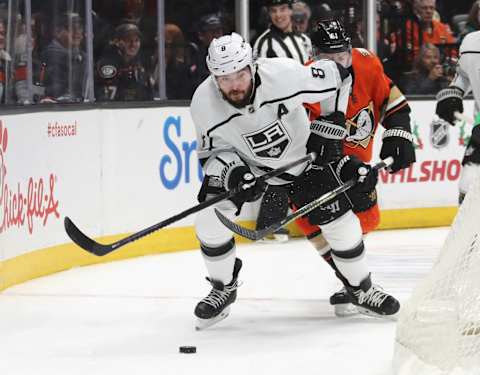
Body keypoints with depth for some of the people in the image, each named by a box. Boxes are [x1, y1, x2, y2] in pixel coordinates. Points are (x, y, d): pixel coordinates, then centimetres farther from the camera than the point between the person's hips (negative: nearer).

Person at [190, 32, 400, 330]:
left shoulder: (283, 75, -35)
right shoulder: (204, 103, -28)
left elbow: (338, 76, -17)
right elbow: (211, 152, -12)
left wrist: (328, 126, -14)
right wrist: (232, 173, -32)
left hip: (302, 155, -1)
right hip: (243, 160, 1)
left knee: (340, 221, -4)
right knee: (210, 218, -18)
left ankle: (361, 288, 22)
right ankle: (224, 288, 7)